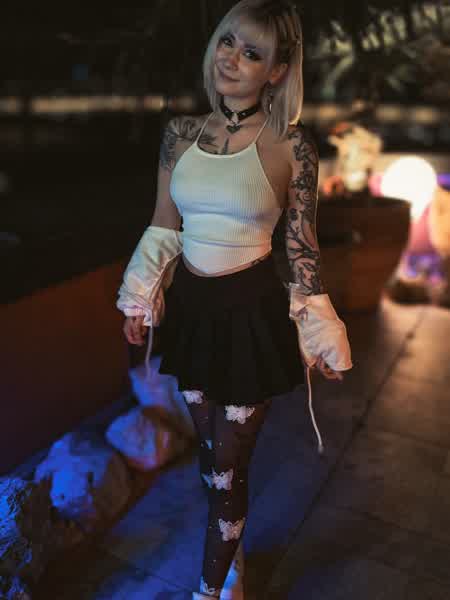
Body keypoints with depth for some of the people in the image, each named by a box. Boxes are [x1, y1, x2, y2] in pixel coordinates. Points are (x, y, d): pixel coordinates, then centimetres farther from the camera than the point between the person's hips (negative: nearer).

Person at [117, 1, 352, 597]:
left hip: (252, 311, -4)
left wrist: (318, 335, -2)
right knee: (210, 450, 20)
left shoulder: (290, 143, -9)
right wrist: (140, 299, 13)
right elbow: (163, 225, 10)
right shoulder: (181, 132, 2)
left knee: (229, 464, 7)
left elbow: (302, 245, -5)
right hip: (190, 305, 5)